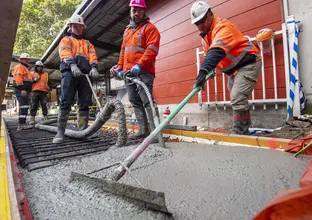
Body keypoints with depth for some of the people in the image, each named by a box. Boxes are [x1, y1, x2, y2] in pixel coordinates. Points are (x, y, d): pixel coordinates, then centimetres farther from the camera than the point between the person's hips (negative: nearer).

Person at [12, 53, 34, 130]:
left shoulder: (26, 69, 30)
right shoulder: (19, 67, -1)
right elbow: (17, 78, -16)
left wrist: (29, 91, 26)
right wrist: (22, 89, -25)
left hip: (25, 90, 10)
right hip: (21, 90, -10)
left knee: (23, 107, 10)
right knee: (24, 106, -17)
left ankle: (21, 124, 15)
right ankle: (21, 124, -20)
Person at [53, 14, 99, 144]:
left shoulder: (88, 44, 29)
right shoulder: (66, 40, 20)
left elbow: (92, 57, 10)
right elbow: (65, 54, -2)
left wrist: (94, 68, -13)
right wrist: (73, 65, -24)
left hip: (85, 74, 3)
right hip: (70, 72, -3)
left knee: (85, 103, -4)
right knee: (66, 102, -12)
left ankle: (83, 130, -1)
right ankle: (60, 132, -11)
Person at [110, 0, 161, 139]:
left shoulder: (149, 28, 3)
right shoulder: (127, 30, 26)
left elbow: (152, 50, -11)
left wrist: (139, 65, -21)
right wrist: (120, 67, 18)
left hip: (143, 72, -8)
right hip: (128, 72, 8)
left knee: (147, 101, -15)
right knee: (135, 102, 6)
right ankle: (143, 130, 11)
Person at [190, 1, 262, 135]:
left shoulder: (223, 27, -24)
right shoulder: (205, 33, 7)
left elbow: (217, 51, -42)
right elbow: (209, 54, 13)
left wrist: (203, 71, -53)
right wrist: (209, 70, -3)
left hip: (248, 64, -10)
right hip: (234, 69, 10)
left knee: (237, 99, -22)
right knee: (236, 100, 15)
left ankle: (239, 134, -12)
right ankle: (243, 131, 28)